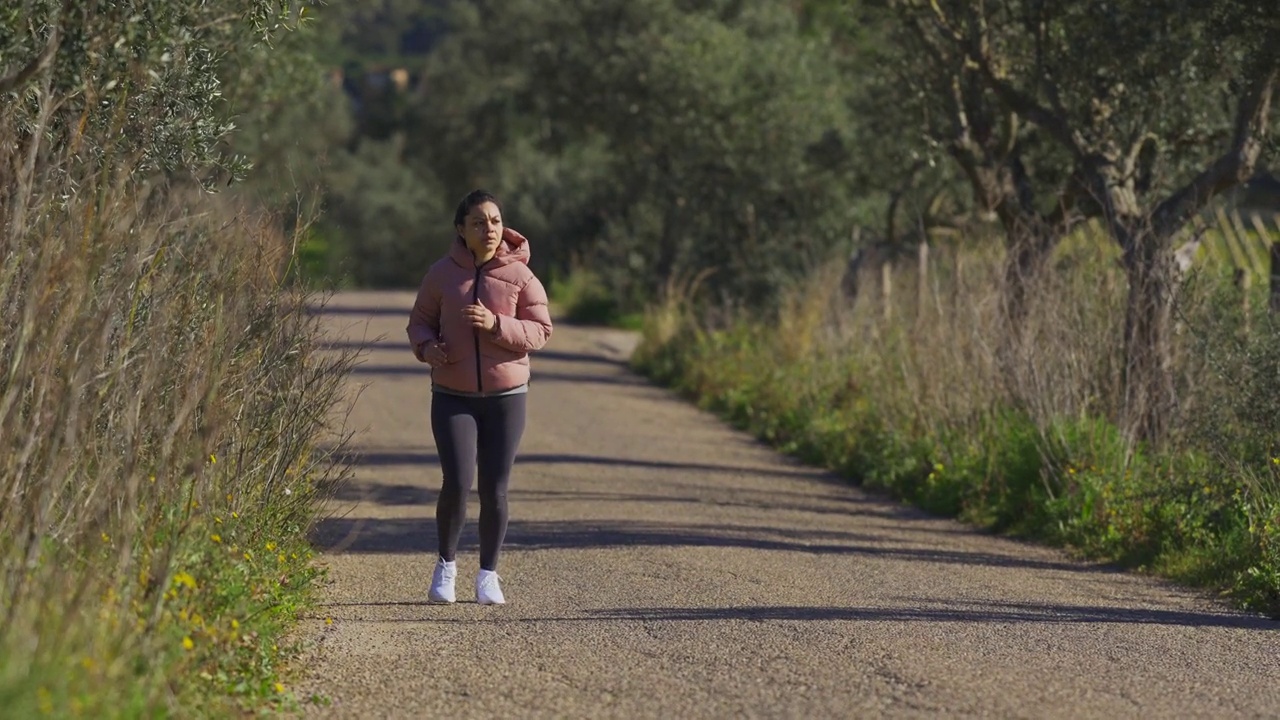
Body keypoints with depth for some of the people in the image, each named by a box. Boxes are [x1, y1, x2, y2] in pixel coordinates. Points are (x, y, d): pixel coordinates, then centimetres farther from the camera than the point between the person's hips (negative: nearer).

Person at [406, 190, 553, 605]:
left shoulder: (519, 275, -2)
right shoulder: (442, 273, 0)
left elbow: (541, 331, -4)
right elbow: (420, 321, 11)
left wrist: (497, 325, -20)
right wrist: (427, 347, -11)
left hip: (506, 396, 0)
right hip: (453, 396, 0)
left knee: (495, 491, 2)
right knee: (457, 484, -13)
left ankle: (488, 575, 20)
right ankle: (446, 565, 11)